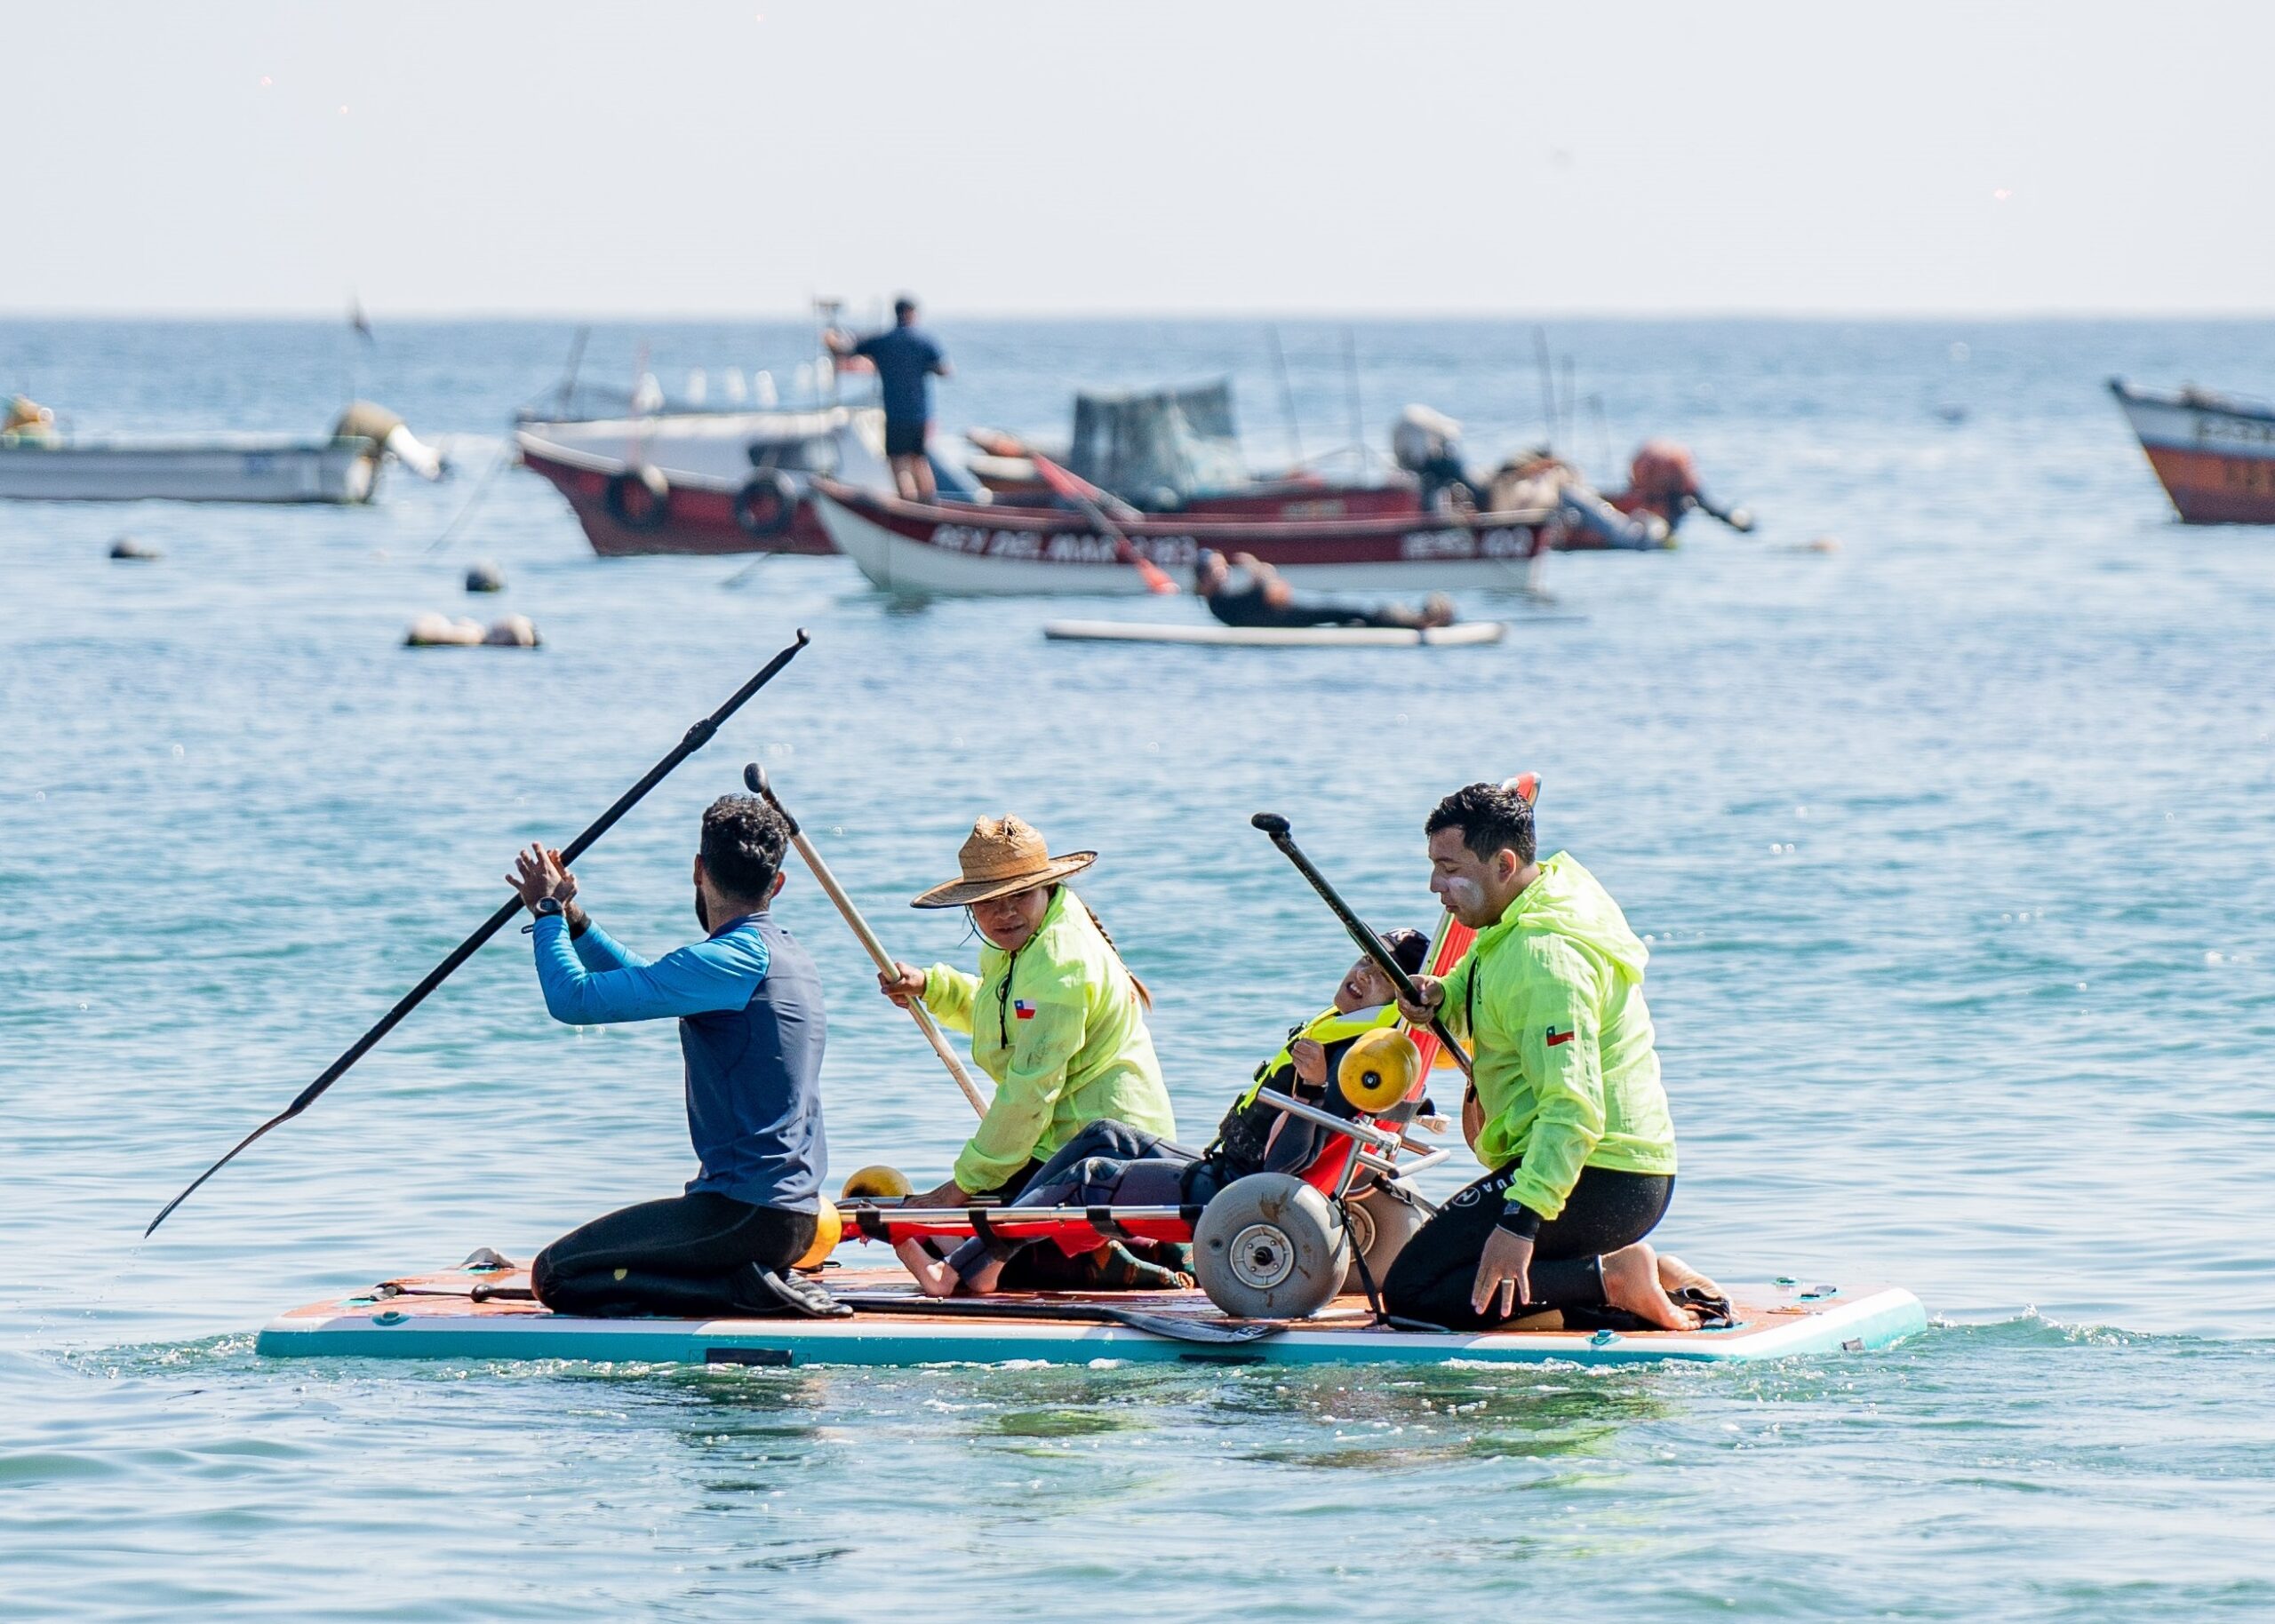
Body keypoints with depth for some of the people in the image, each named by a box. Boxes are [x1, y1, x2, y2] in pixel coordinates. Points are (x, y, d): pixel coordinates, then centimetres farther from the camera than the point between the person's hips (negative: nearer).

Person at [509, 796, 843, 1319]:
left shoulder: (731, 960, -17)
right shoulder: (785, 953, 14)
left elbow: (574, 998, -18)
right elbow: (650, 983, 26)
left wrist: (548, 912, -2)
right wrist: (571, 919, 19)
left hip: (742, 1212, -9)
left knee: (556, 1275, -5)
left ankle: (746, 1287, -11)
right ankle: (759, 1281, 7)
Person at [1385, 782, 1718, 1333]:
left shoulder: (1544, 955, -20)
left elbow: (1574, 1107, -30)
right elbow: (1474, 989, 29)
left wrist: (1522, 1219, -39)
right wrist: (1437, 998, 5)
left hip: (1594, 1182, -10)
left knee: (1410, 1291, -11)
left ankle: (1611, 1278, -14)